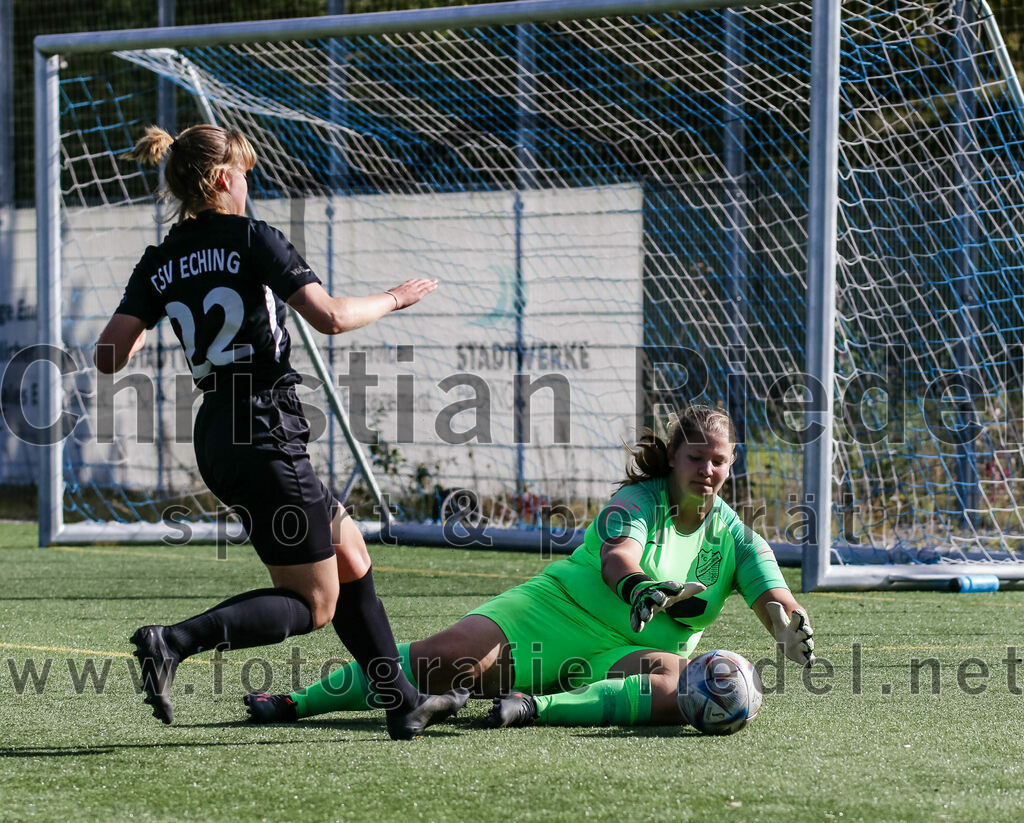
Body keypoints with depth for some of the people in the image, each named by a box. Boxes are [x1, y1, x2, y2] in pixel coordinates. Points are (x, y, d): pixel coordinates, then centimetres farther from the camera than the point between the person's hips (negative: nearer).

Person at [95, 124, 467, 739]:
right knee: (313, 604, -1)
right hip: (267, 438, -8)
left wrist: (148, 326, 21)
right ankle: (175, 642, -19)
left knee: (351, 559, 20)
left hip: (218, 442, 8)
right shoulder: (250, 238, -10)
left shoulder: (160, 265, 7)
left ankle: (403, 704, 22)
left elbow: (110, 357, 0)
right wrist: (393, 300, -1)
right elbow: (329, 318, -19)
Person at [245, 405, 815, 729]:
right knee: (452, 655, -25)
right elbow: (615, 556, -22)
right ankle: (293, 703, -13)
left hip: (627, 656, 2)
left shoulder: (736, 538, 7)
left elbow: (774, 601, -4)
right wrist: (637, 585, -46)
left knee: (686, 687, -35)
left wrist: (792, 628, -29)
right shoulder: (639, 499, -3)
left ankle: (538, 708, -39)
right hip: (554, 613, -2)